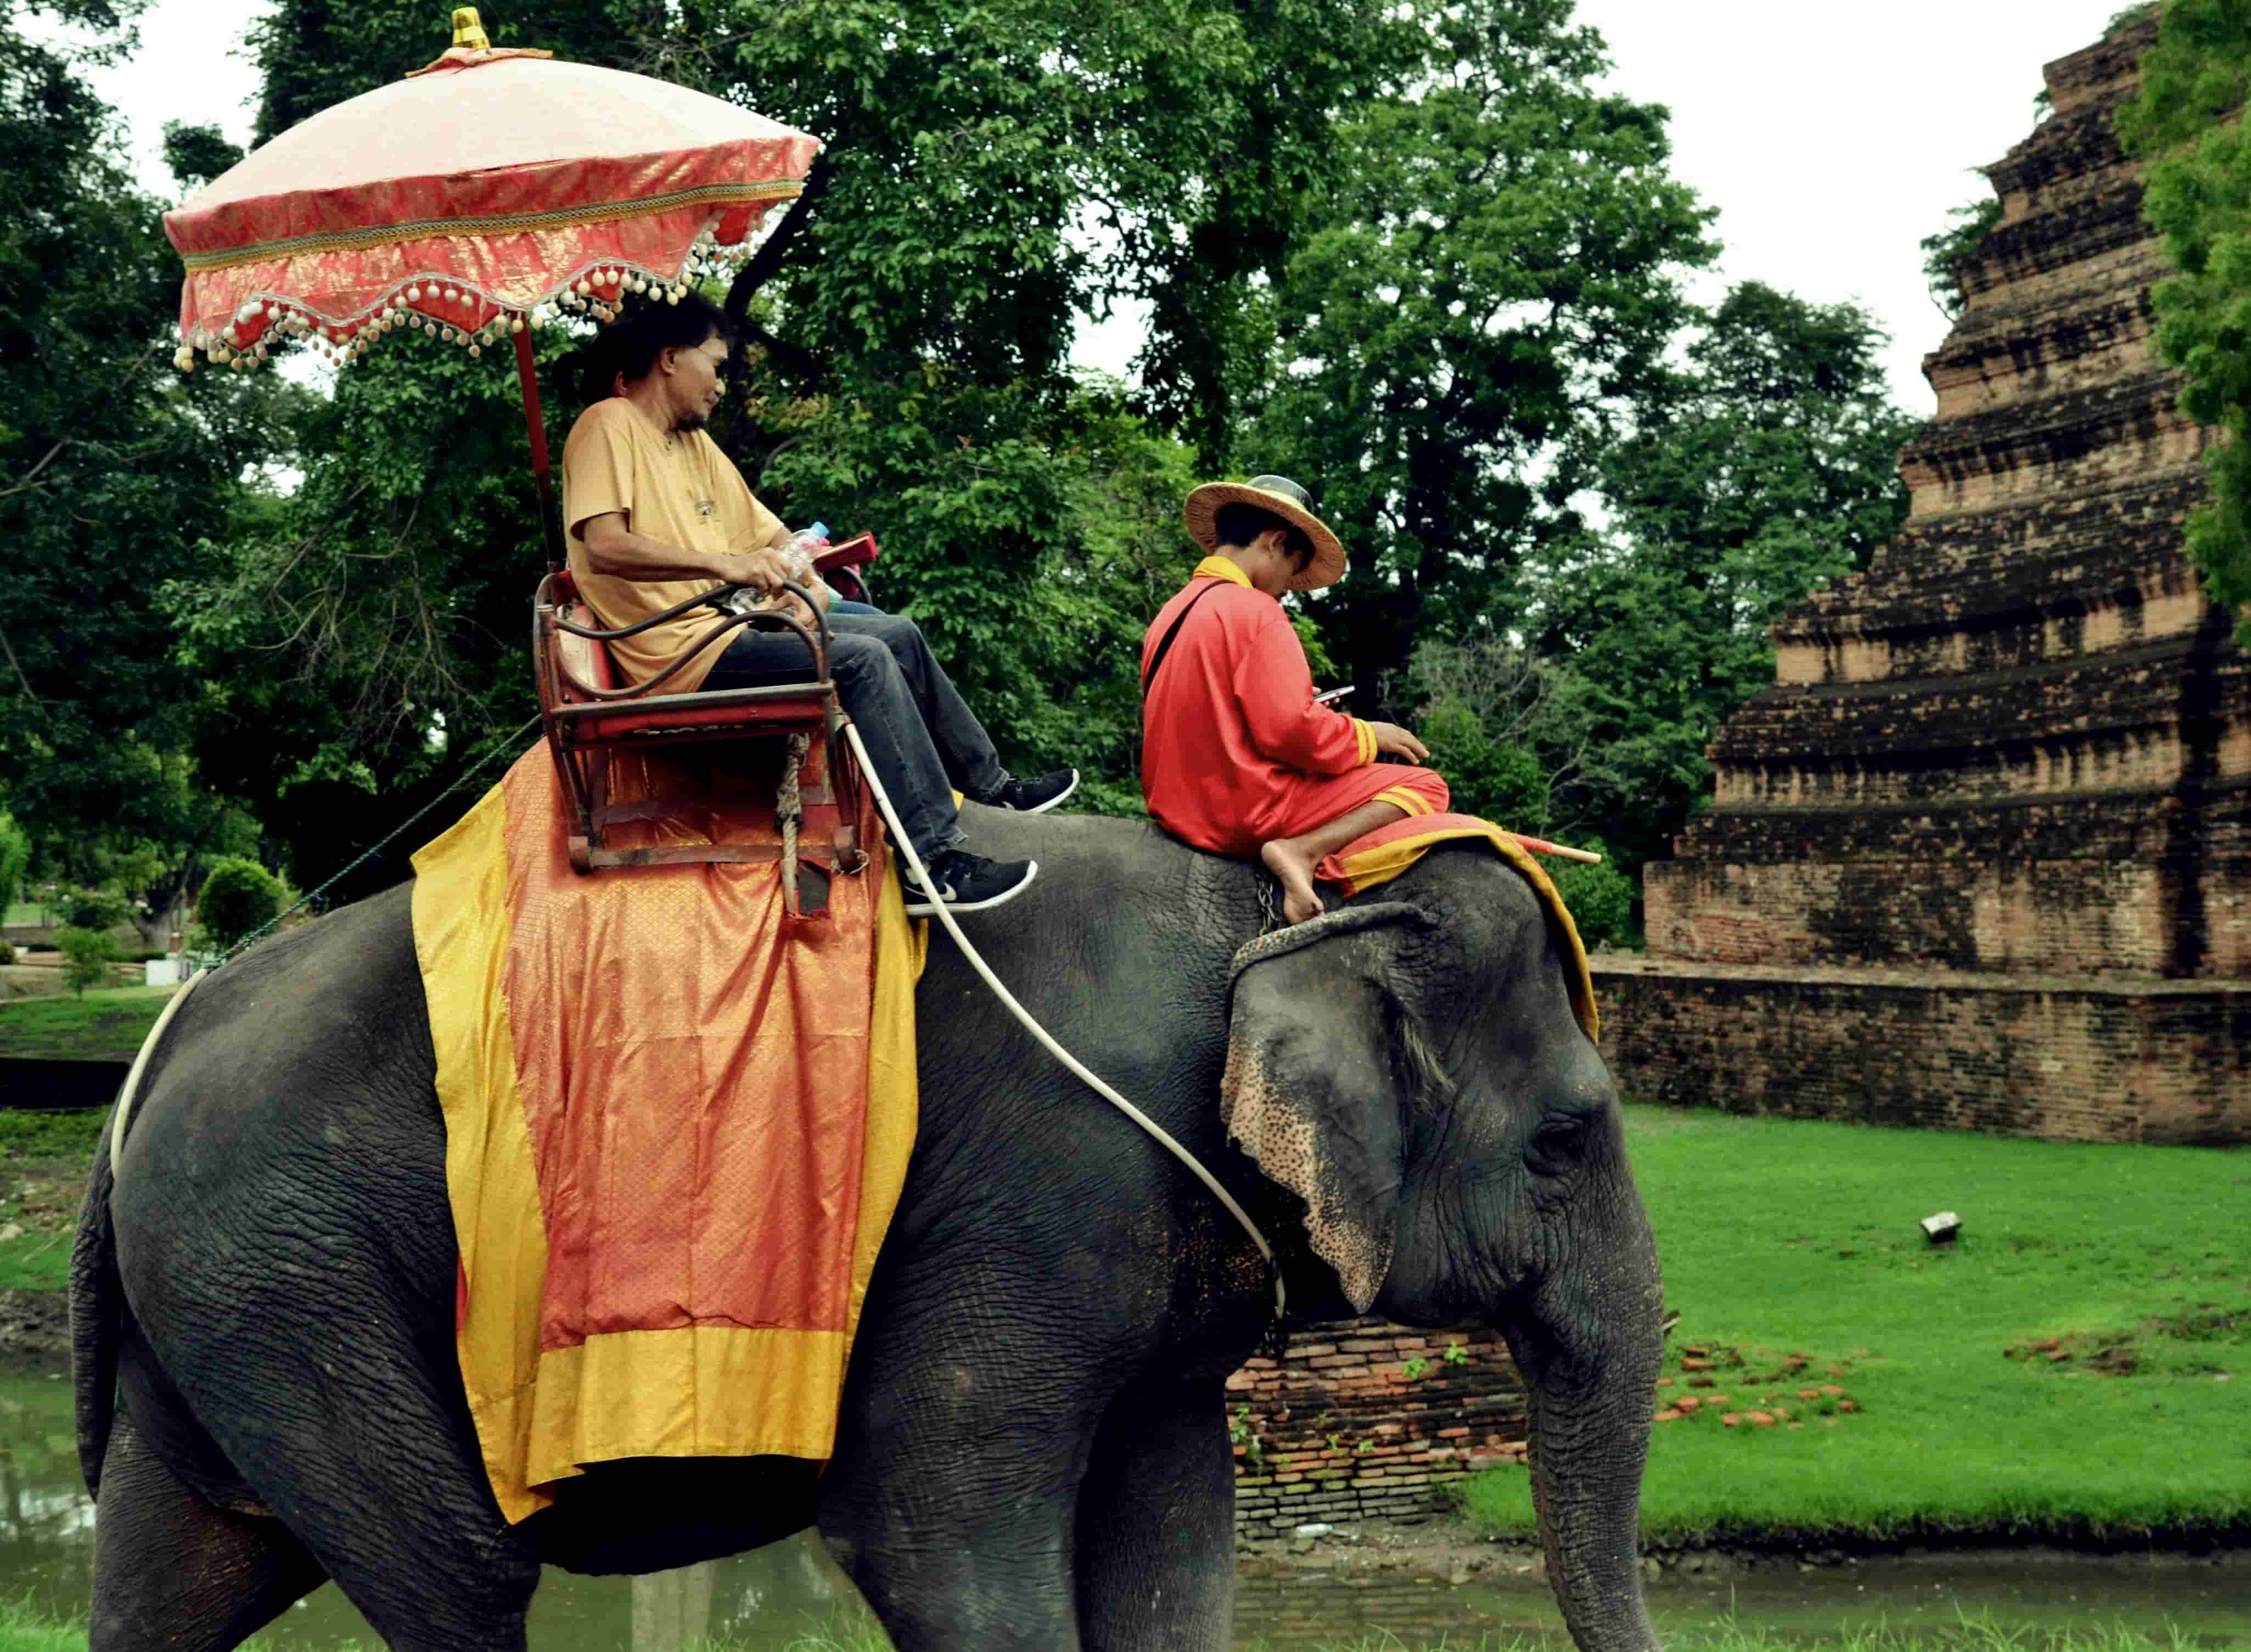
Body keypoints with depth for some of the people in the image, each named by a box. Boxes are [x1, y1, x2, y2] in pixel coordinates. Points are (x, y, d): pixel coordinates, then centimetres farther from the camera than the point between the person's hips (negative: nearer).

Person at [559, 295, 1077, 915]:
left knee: (900, 635, 12)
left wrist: (802, 578, 0)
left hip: (727, 627, 10)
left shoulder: (694, 442, 19)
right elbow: (603, 546, -26)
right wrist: (723, 563, -31)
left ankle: (990, 784, 27)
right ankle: (934, 864, -26)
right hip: (683, 652, -10)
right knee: (862, 660, -22)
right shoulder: (609, 427, -10)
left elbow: (768, 534, 22)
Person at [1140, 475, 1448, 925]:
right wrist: (1369, 736, -3)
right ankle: (1302, 851, -23)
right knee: (1423, 785, -8)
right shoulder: (1254, 611, -12)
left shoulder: (1171, 615, 14)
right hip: (1249, 813, -9)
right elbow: (1290, 730, -19)